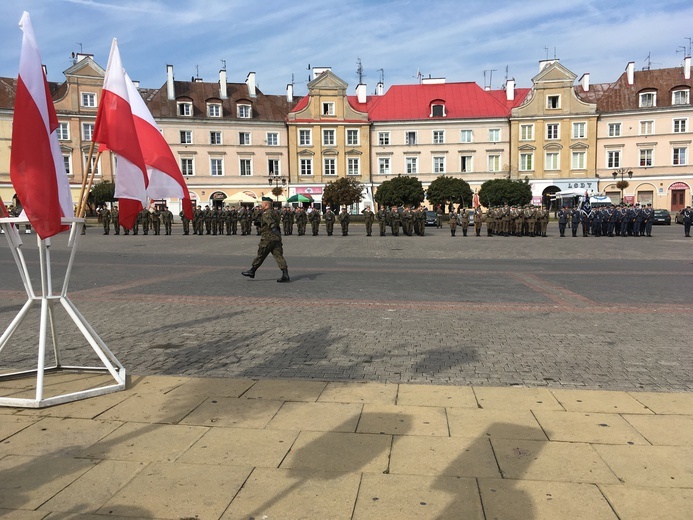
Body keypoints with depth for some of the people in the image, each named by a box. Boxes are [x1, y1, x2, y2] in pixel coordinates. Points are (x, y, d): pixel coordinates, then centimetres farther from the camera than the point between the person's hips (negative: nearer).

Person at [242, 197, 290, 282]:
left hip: (267, 238, -8)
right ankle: (285, 275, -10)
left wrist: (274, 228, -43)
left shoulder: (266, 213, -10)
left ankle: (252, 271, 23)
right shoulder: (275, 213, 17)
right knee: (279, 255, 0)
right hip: (277, 238, 8)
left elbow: (270, 221, -29)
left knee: (260, 255, 7)